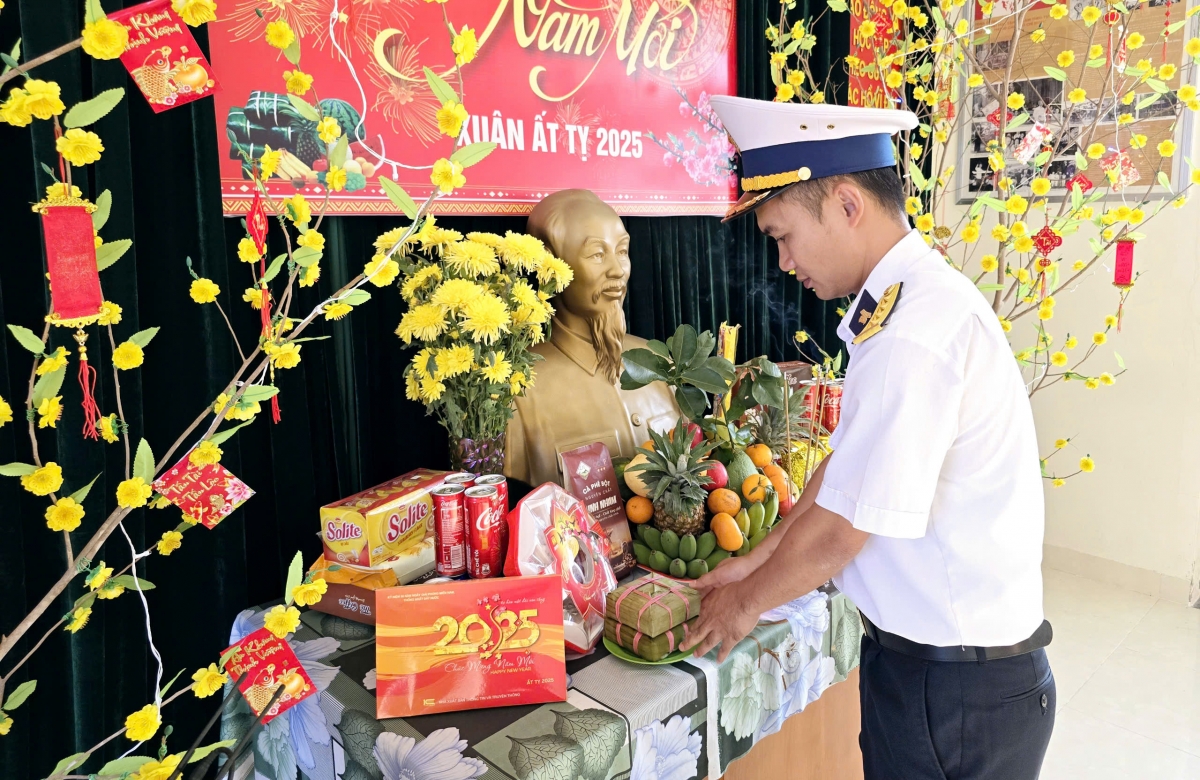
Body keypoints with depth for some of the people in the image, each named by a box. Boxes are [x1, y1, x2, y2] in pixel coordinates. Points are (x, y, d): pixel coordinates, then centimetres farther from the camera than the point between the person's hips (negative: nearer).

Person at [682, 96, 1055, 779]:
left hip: (958, 689, -8)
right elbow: (849, 466, 8)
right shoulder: (916, 299, 4)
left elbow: (842, 531, -22)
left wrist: (746, 603, -6)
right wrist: (756, 564, 9)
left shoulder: (914, 333, -28)